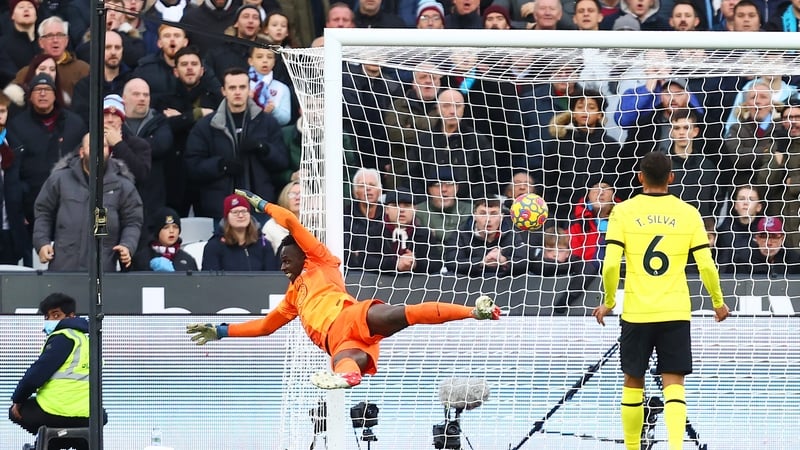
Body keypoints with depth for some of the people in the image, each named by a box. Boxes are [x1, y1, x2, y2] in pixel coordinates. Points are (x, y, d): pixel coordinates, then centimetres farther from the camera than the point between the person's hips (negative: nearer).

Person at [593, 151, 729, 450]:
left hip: (636, 312, 0)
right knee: (674, 384, -2)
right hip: (676, 312, 0)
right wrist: (718, 302, 15)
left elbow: (611, 264, -8)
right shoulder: (688, 214, 1)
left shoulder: (623, 212, -2)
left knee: (633, 383, 13)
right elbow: (706, 265, 0)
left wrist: (608, 302, 7)